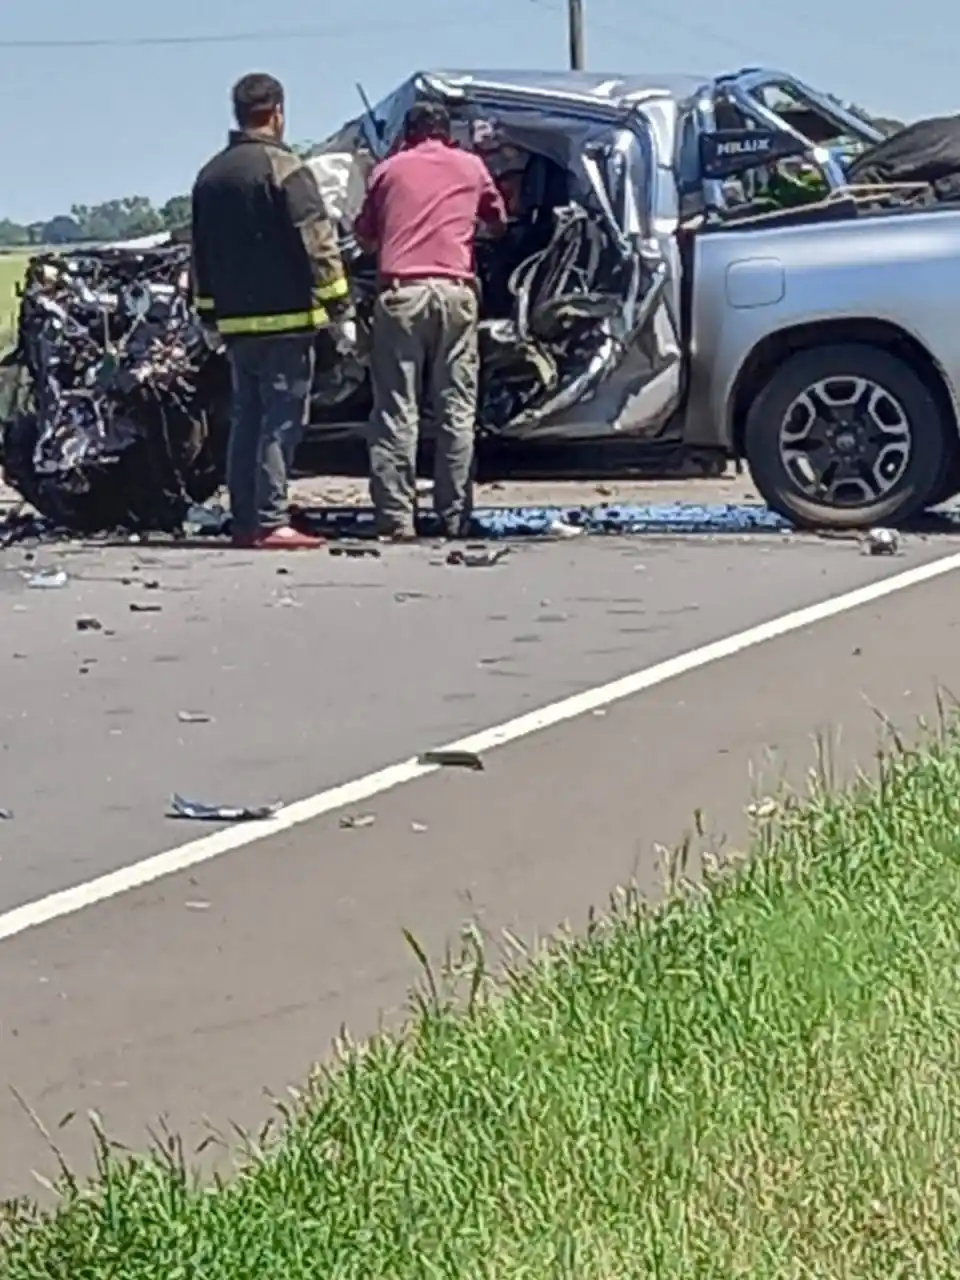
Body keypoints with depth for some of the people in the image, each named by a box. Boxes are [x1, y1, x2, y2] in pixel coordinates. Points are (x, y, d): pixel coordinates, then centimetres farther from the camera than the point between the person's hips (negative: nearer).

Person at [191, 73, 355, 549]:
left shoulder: (211, 175, 14)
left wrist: (210, 312, 25)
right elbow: (318, 242, -13)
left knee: (246, 419, 12)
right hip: (285, 317, -7)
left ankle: (244, 520, 12)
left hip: (235, 319, 7)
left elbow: (200, 253, 19)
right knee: (281, 421, -6)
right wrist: (339, 309, -10)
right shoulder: (283, 168, -10)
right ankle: (270, 521, -11)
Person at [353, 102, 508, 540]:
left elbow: (364, 234, 23)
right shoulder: (471, 166, 16)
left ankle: (396, 518, -6)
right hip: (455, 290, 1)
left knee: (396, 409, -1)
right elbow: (499, 221, 31)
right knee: (457, 409, 5)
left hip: (401, 291, -1)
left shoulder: (388, 169, 15)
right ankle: (455, 516, 3)